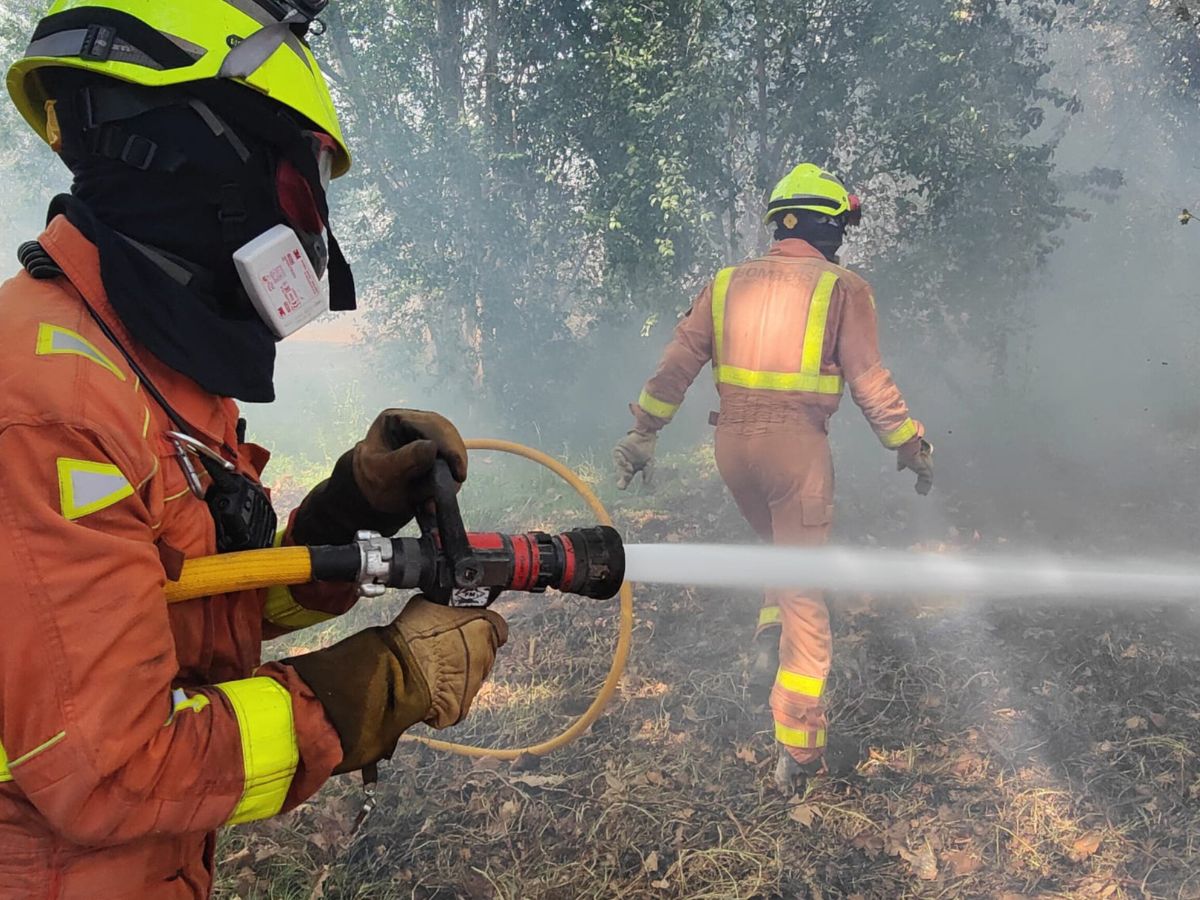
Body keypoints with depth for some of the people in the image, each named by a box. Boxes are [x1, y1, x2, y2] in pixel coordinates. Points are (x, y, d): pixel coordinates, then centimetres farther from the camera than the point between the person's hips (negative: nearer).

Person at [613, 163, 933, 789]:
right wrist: (911, 447, 6)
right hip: (797, 445, -4)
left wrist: (642, 434, 8)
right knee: (804, 595, 4)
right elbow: (870, 384, -5)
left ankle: (769, 645, 14)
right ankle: (800, 752, 10)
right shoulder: (843, 289, -1)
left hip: (732, 442, 5)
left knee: (781, 549, 32)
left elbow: (676, 364, 5)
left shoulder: (728, 283, 10)